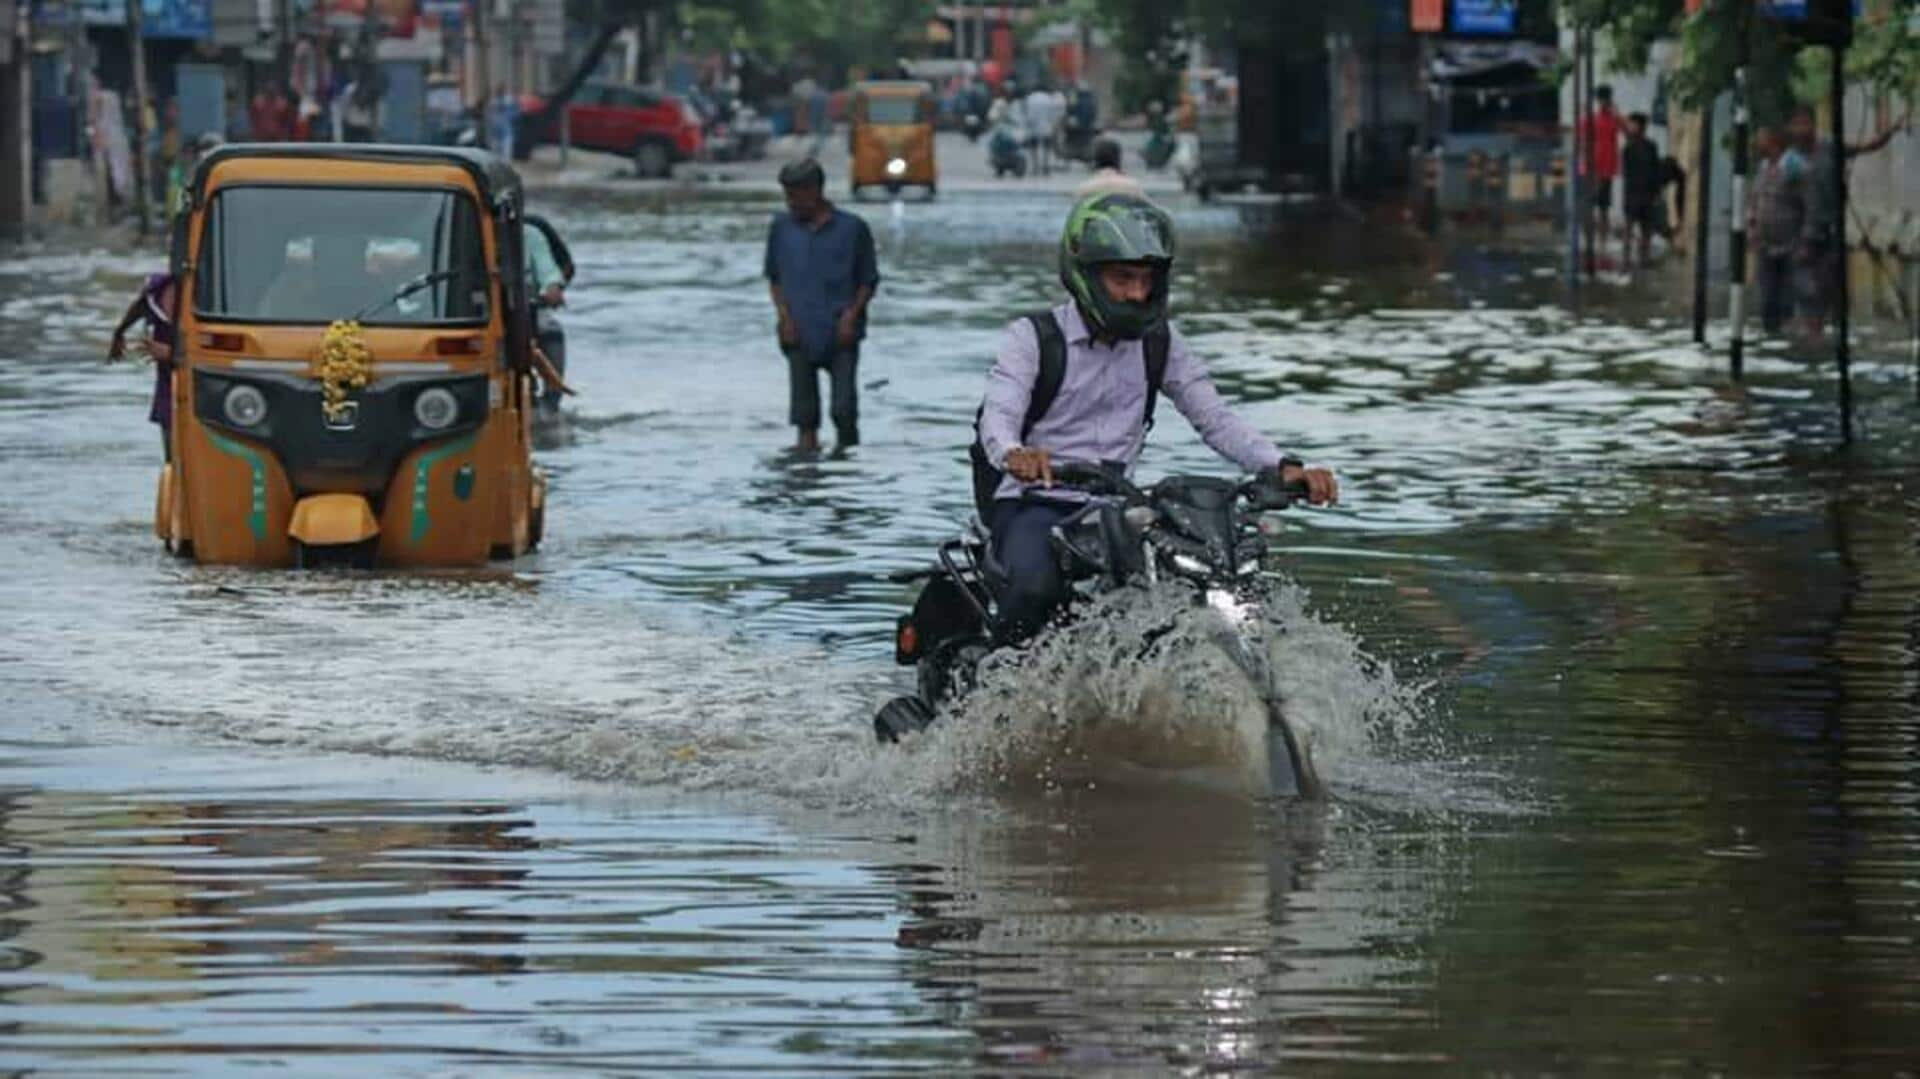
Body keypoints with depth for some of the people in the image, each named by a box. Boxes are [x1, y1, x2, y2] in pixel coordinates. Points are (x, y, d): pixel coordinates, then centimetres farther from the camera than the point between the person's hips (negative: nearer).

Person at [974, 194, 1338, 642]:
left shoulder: (1158, 344, 11)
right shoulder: (1032, 337, -3)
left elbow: (1214, 417, 4)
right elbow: (999, 414, -19)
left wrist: (1283, 467, -14)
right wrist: (1014, 454, -44)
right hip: (1032, 504, -4)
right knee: (1034, 589, -36)